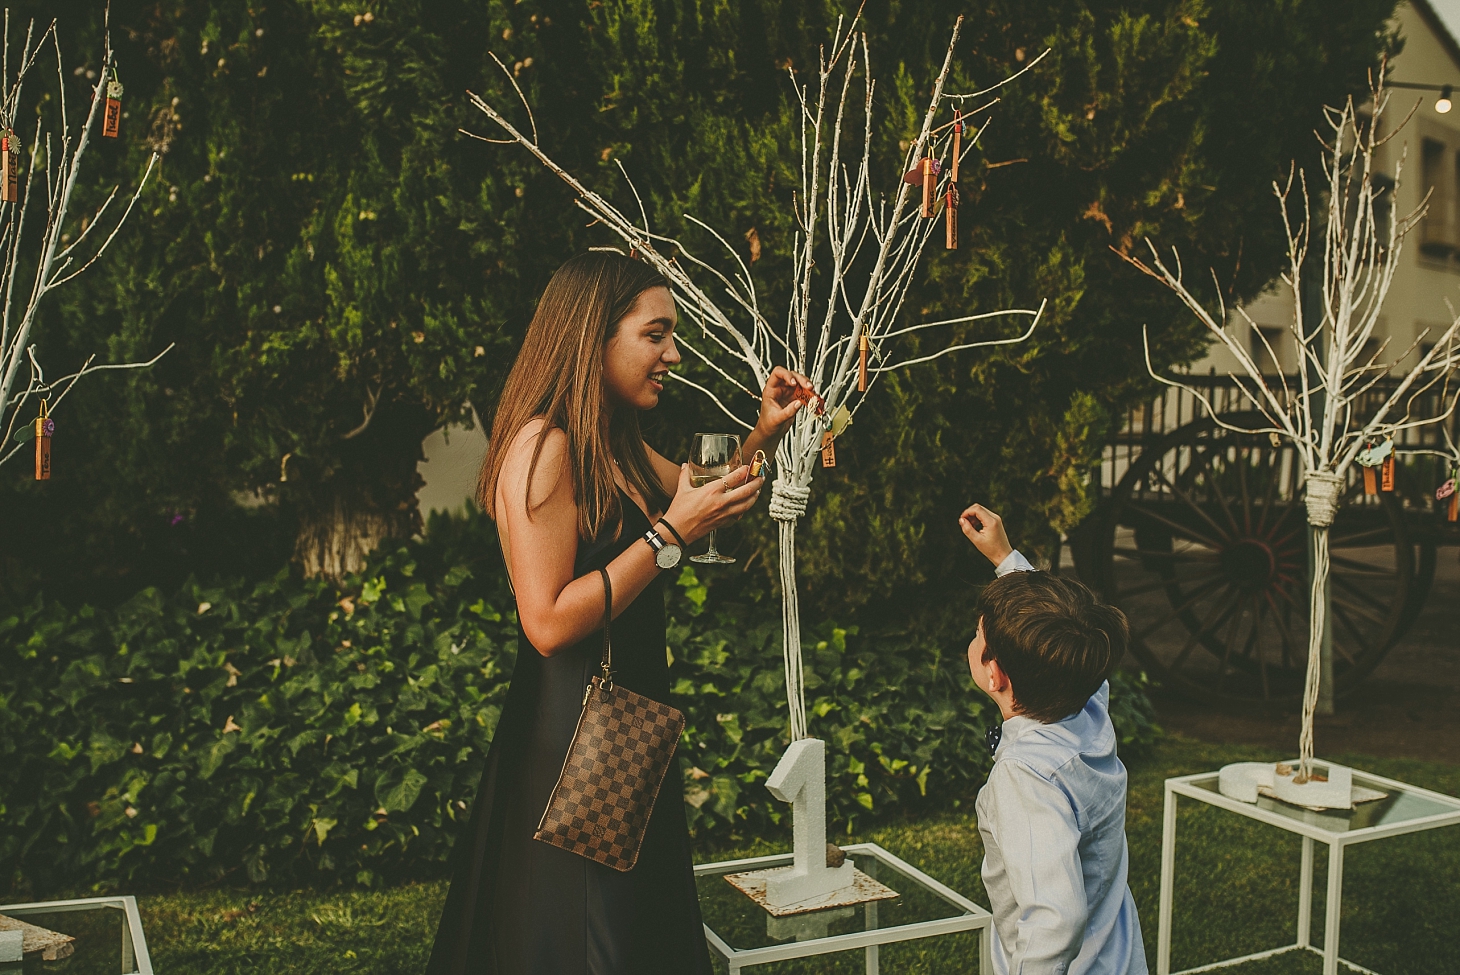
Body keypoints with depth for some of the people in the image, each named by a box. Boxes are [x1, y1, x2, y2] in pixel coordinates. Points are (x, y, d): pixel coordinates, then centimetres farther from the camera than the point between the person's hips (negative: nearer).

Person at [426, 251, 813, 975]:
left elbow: (693, 494, 26)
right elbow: (549, 624, -25)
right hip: (568, 732, -9)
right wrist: (670, 534, -23)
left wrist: (762, 436, 9)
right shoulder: (542, 446, -20)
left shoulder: (613, 442, 9)